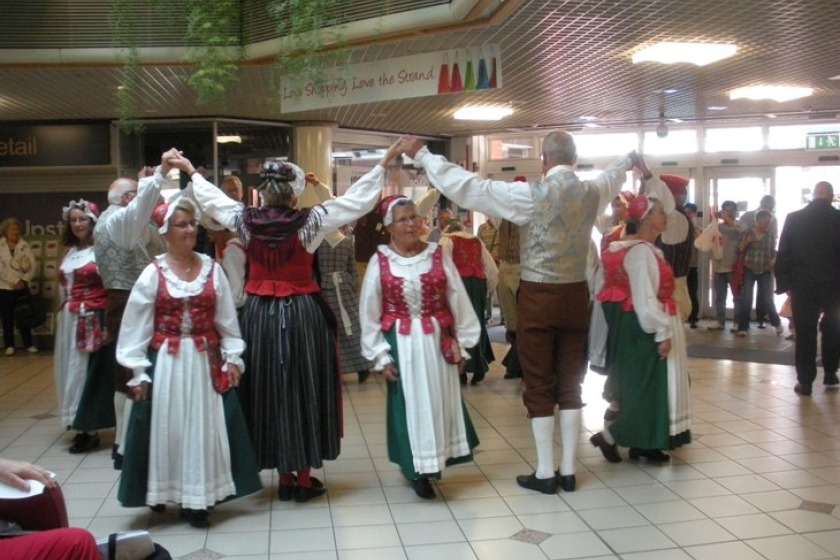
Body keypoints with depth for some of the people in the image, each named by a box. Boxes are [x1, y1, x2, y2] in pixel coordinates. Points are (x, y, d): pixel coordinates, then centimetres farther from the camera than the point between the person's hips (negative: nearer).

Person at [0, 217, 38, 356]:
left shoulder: (25, 246, 2)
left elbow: (34, 266, -2)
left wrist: (24, 280, -14)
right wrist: (15, 281, -14)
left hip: (22, 287, 1)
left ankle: (29, 344, 14)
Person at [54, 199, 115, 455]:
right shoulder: (70, 252, 14)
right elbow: (64, 287, 18)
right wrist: (63, 315, 15)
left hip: (94, 320, -8)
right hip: (70, 321, 8)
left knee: (90, 370, -3)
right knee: (72, 370, 10)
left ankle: (90, 429, 4)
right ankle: (80, 424, 19)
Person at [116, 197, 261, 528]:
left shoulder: (212, 269, 1)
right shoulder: (153, 274, -5)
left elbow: (226, 319, 5)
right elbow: (136, 327, -3)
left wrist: (232, 358, 1)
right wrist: (138, 371, -6)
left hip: (206, 360, 2)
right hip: (166, 362, -2)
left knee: (203, 427, 5)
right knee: (167, 428, 4)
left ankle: (197, 498, 15)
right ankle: (161, 493, 21)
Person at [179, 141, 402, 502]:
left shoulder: (246, 221, -4)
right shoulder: (309, 221, -12)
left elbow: (212, 198, 15)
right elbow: (357, 200, -7)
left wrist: (191, 171, 33)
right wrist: (384, 162, 2)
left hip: (260, 315, 3)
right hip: (302, 314, -3)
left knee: (269, 392, 11)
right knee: (304, 390, 7)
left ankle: (285, 478, 19)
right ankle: (304, 479, 14)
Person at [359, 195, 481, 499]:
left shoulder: (438, 255, -1)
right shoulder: (380, 261, -5)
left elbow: (458, 301, 3)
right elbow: (370, 313, -1)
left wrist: (462, 343, 3)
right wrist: (380, 356, -2)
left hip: (437, 340, 2)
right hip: (401, 344, -2)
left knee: (440, 400, 9)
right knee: (410, 404, 3)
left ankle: (433, 462, 26)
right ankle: (417, 468, 14)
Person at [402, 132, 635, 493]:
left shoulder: (531, 195, -14)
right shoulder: (592, 192, 3)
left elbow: (467, 187, -15)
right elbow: (613, 177, 28)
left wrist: (422, 156, -7)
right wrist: (628, 160, 51)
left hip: (539, 298, -5)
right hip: (576, 296, 5)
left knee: (539, 386, 5)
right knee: (570, 384, 12)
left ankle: (544, 473, 11)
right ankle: (567, 471, 20)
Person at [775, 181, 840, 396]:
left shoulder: (794, 218, -4)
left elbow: (783, 254, -3)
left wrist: (782, 283, 2)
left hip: (803, 285, 0)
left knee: (805, 333, 3)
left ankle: (805, 381, 4)